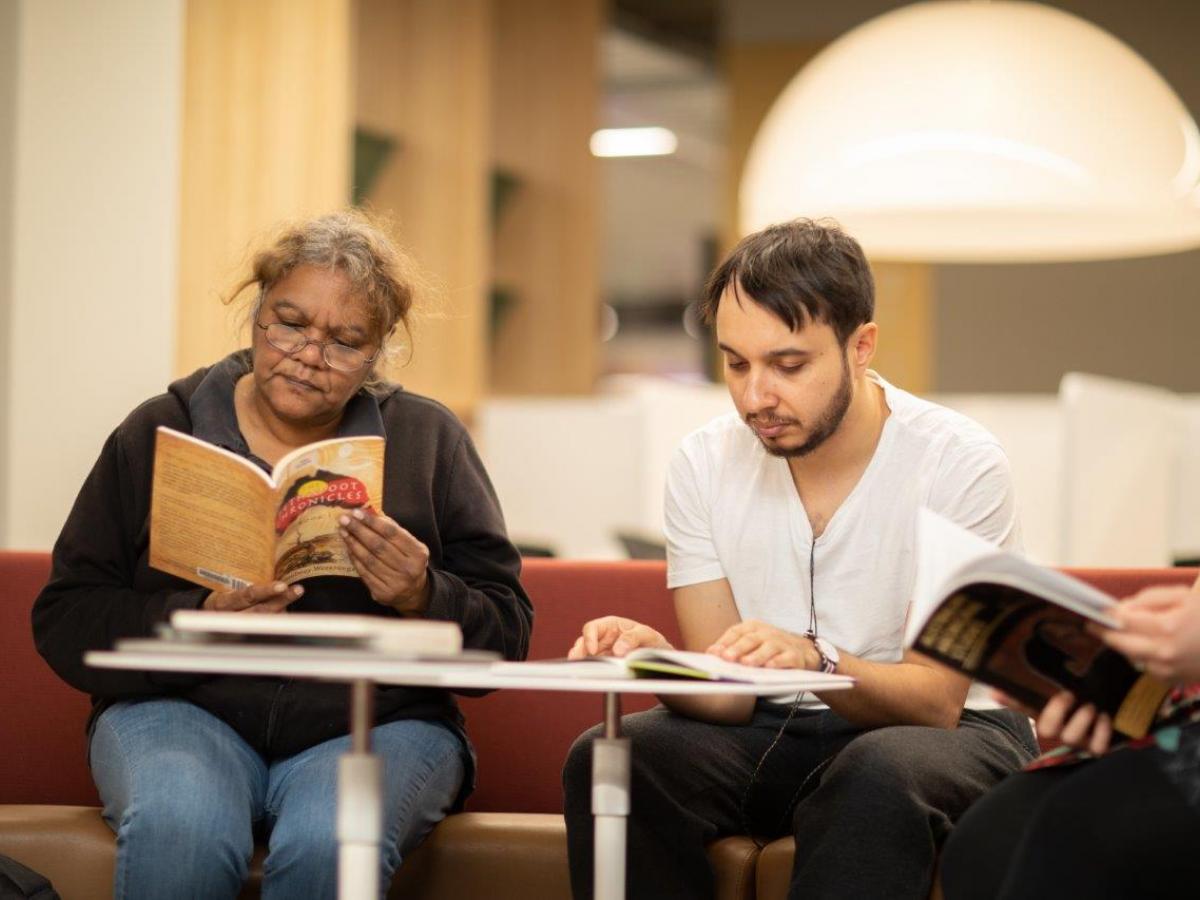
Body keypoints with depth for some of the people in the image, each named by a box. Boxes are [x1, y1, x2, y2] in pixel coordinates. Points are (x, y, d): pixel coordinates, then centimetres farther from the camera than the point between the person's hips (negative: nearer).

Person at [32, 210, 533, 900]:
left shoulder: (429, 440, 10)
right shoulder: (158, 433, 9)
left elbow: (506, 636, 6)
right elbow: (65, 622, 3)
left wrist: (423, 599, -15)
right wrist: (197, 621, -14)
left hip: (376, 723, 0)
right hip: (182, 710, 0)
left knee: (330, 843, -34)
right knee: (178, 829, -34)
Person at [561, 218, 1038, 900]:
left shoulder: (961, 463, -15)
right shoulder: (704, 465, -4)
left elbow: (935, 701, -19)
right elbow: (726, 695, -6)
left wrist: (816, 660, -40)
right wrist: (656, 658, -31)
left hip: (950, 733, -3)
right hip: (772, 736, 4)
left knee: (878, 774, -38)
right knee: (604, 759, -24)